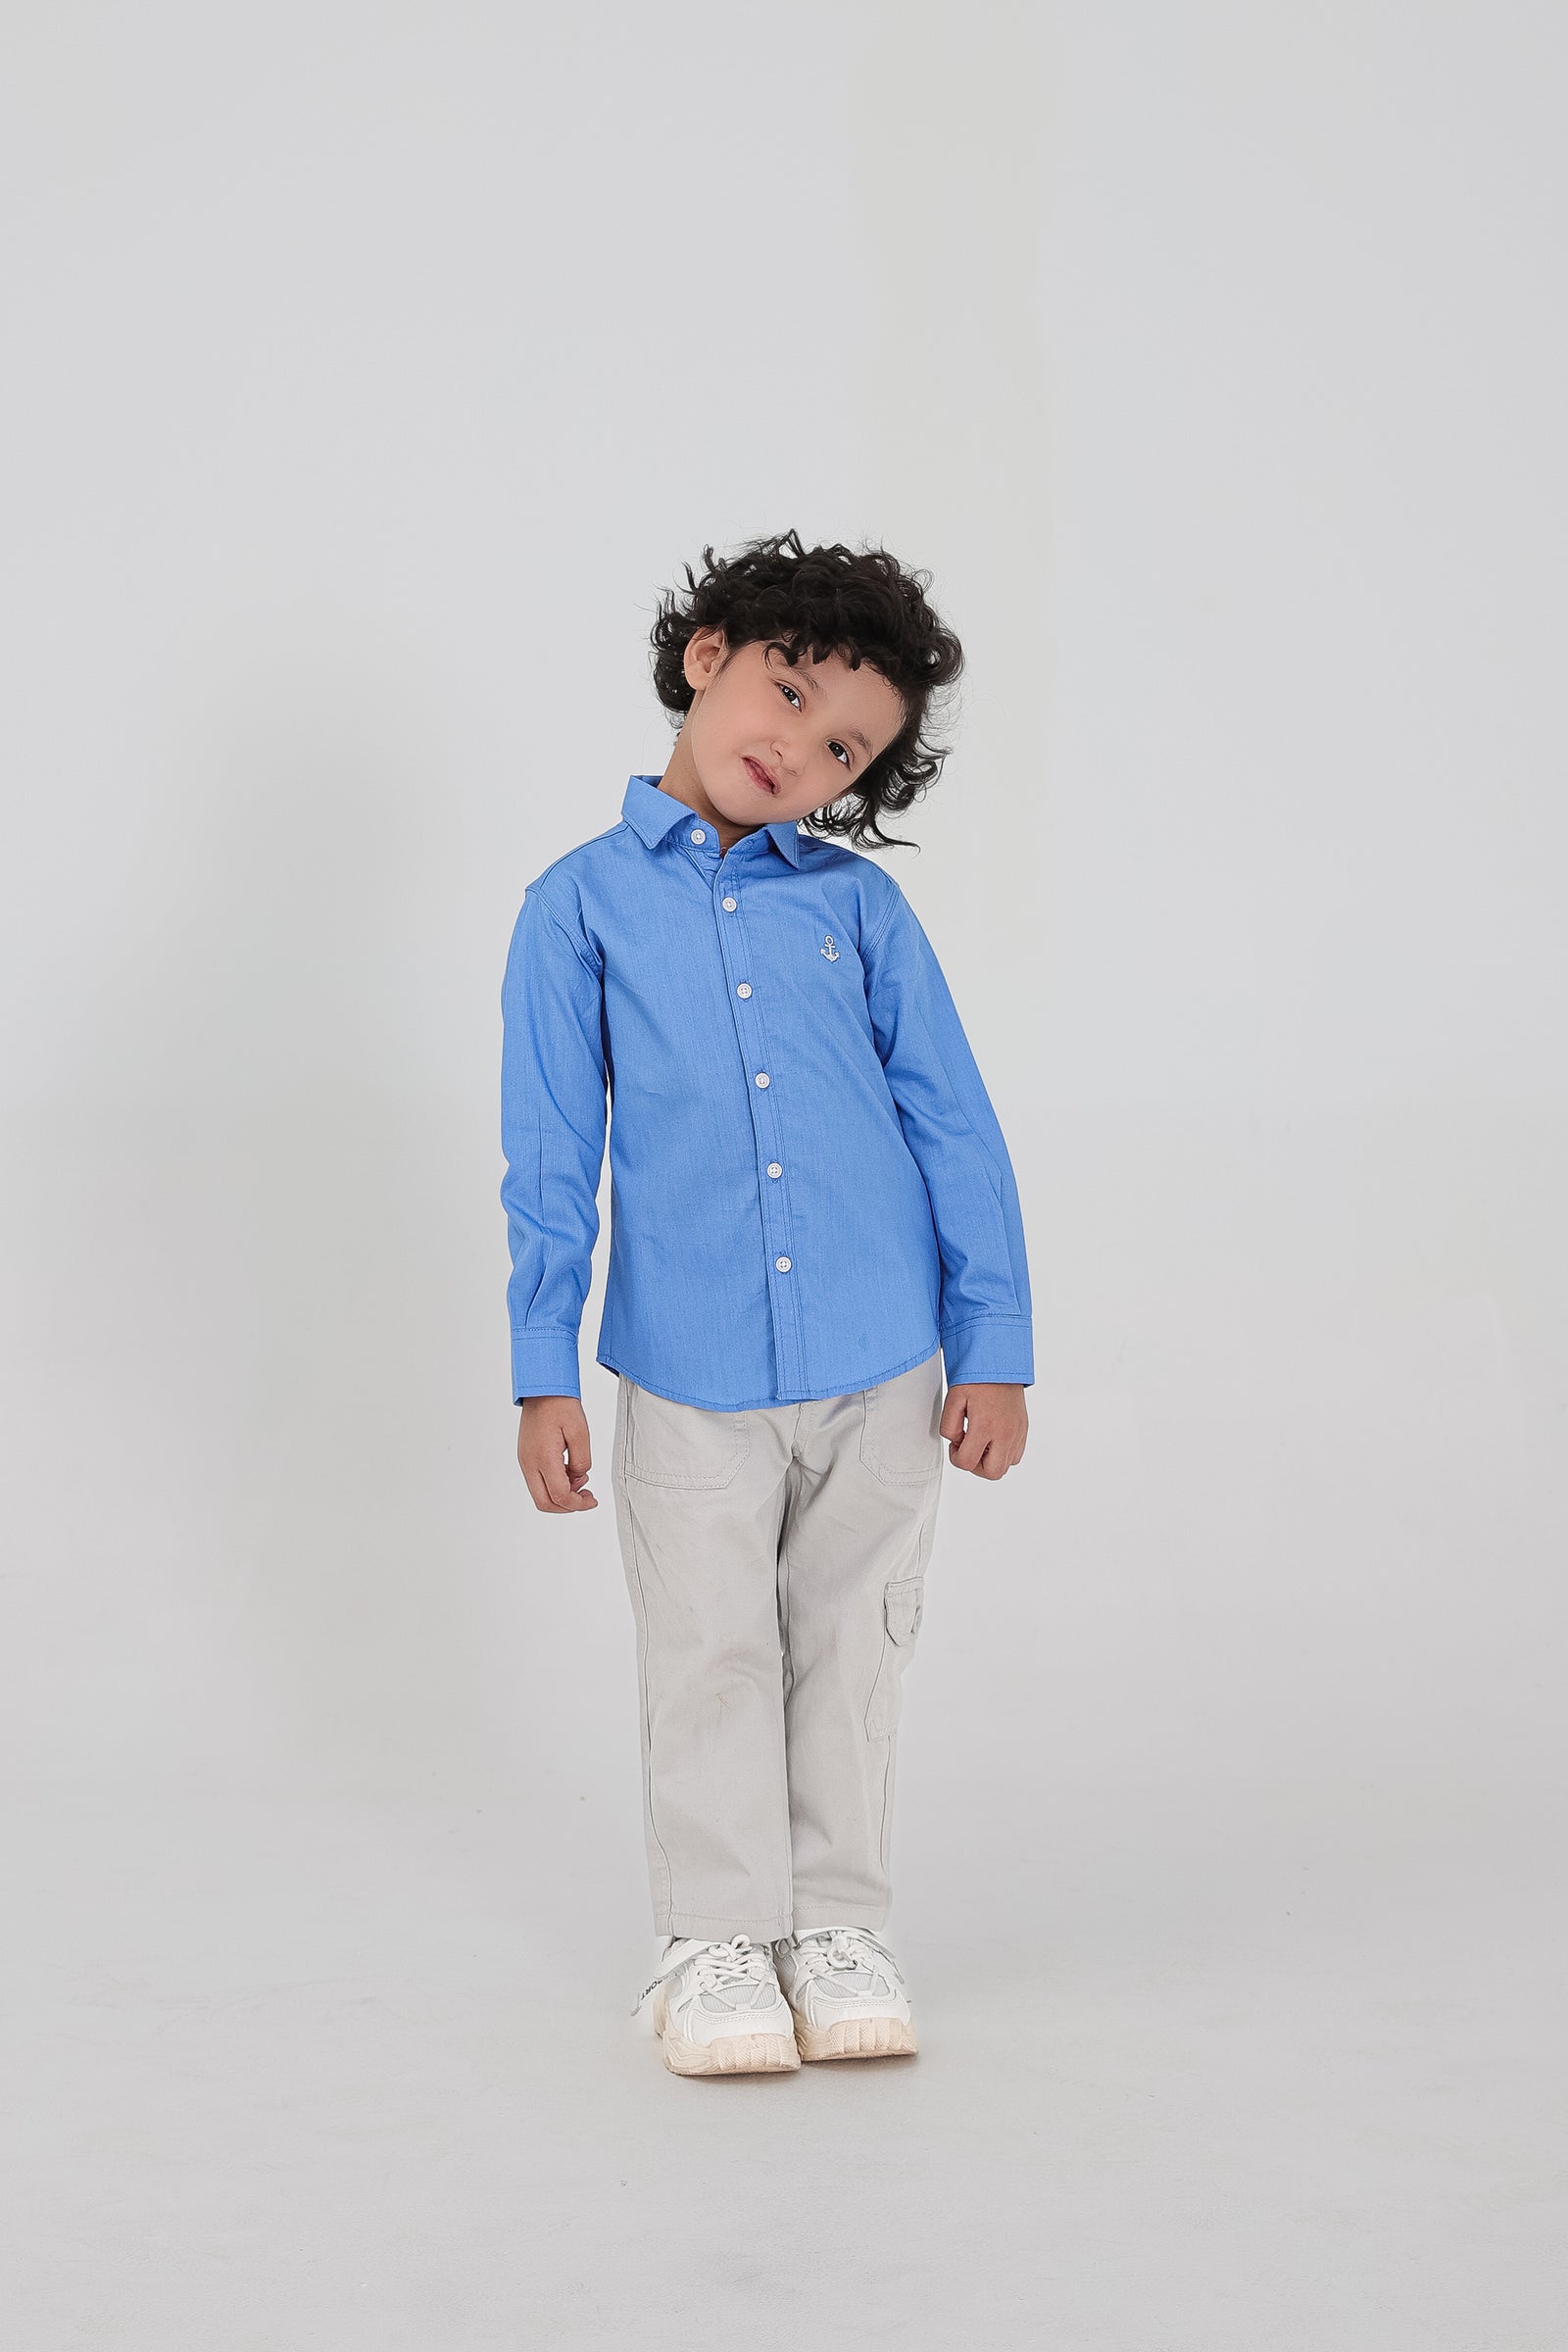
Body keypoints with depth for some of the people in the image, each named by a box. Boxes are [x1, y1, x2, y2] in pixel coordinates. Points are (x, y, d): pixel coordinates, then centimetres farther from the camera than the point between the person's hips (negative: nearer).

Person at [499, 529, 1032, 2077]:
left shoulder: (860, 904, 3)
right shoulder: (583, 904, 1)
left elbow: (955, 1127, 4)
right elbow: (551, 1161, 2)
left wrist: (994, 1349, 1)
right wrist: (543, 1378, 0)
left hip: (883, 1367, 1)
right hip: (690, 1374, -1)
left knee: (850, 1652, 12)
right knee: (713, 1659, 6)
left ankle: (836, 1925, 26)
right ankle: (715, 1940, 20)